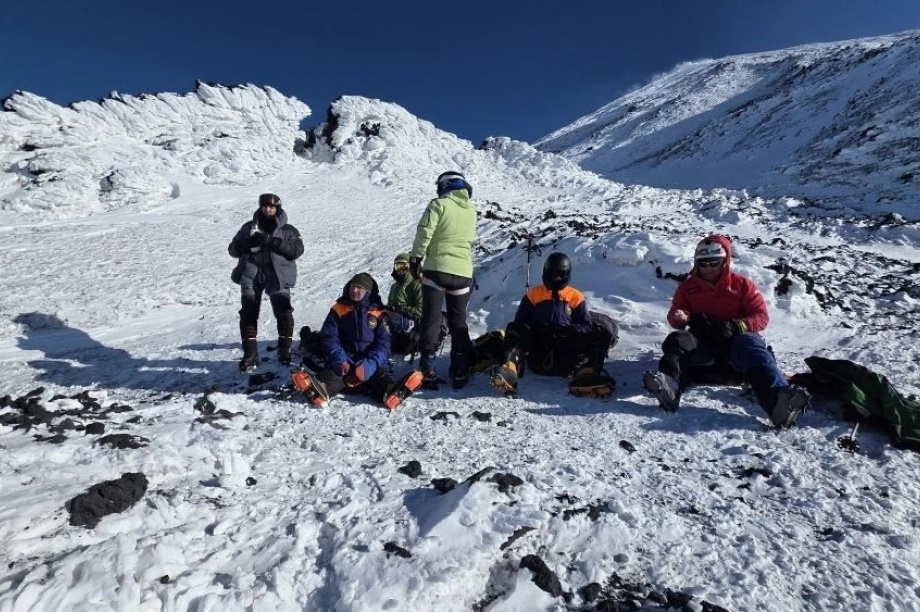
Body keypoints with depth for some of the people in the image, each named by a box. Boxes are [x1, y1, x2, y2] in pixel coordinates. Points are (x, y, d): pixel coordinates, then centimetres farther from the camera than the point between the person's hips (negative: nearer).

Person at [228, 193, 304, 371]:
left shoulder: (288, 230, 15)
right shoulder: (249, 227, 23)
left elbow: (297, 249, -3)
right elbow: (233, 249, 18)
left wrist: (272, 242, -13)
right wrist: (248, 242, -4)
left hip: (277, 274, -2)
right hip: (251, 272, 3)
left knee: (284, 312, -14)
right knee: (248, 313, -4)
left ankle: (284, 350, 0)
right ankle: (250, 354, 3)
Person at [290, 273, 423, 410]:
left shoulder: (378, 313, 8)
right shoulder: (338, 309, 11)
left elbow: (383, 343, -2)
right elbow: (329, 337, 2)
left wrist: (370, 364, -21)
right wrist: (340, 360, -17)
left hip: (372, 362, -1)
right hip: (344, 360, 1)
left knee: (382, 375, -32)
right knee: (331, 375, -31)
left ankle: (390, 393, -62)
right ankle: (320, 389, -62)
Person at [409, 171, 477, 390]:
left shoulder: (439, 204, -3)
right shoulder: (471, 211, 13)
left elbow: (425, 233, -9)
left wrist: (415, 259, 0)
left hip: (436, 269, -4)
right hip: (463, 272, 4)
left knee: (431, 320, 1)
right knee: (459, 322, 13)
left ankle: (427, 371, -1)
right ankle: (460, 373, 14)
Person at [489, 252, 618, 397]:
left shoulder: (576, 296, 15)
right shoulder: (533, 294, 15)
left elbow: (586, 326, 9)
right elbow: (519, 321, 9)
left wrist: (570, 330, -14)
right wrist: (537, 327, -12)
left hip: (567, 349, 0)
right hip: (538, 349, 0)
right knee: (515, 329, -25)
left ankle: (586, 374, -47)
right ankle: (510, 369, -51)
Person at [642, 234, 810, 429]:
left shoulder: (742, 284, 13)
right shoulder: (688, 287, 18)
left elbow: (761, 317, 6)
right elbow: (674, 314, 12)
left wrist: (735, 326, -16)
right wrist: (680, 317, -15)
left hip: (737, 338, -1)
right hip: (702, 344, 1)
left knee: (750, 345, -35)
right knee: (677, 340, -29)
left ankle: (778, 400, -63)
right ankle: (669, 386, -61)